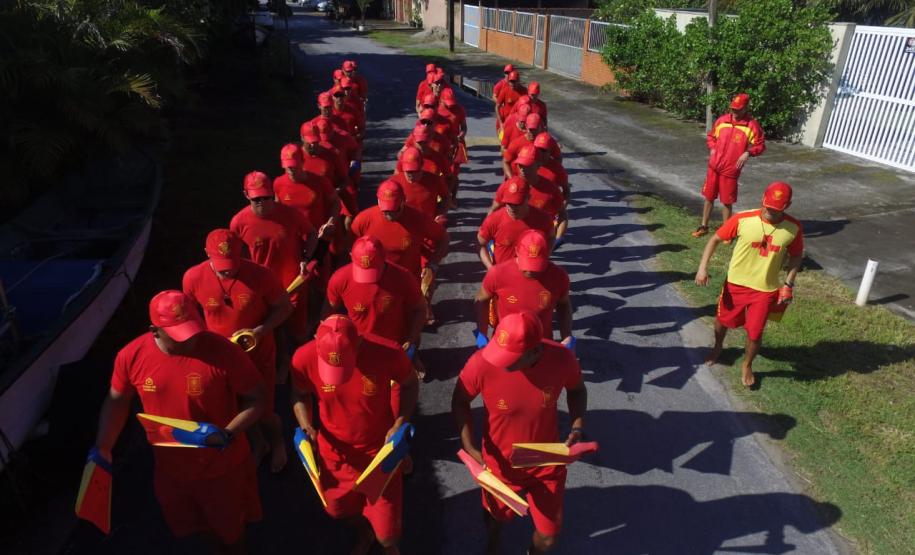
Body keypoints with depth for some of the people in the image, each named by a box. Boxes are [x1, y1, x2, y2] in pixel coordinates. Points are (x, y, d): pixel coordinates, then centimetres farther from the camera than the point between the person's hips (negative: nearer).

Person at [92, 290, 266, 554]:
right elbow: (117, 401, 2)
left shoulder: (223, 351, -27)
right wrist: (103, 448, -6)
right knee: (190, 524, 29)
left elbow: (256, 398, -17)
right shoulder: (131, 356, -15)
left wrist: (228, 434, -28)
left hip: (222, 467, -3)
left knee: (229, 528, 21)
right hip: (170, 468, 4)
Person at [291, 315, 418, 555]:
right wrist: (306, 427, -19)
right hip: (334, 451, 2)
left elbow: (410, 384, -7)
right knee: (339, 509, 26)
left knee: (386, 533, 4)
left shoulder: (388, 353, -29)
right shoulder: (304, 358, -24)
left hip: (379, 451, -2)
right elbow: (300, 394, -2)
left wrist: (400, 424, -20)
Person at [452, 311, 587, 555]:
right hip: (500, 464, 0)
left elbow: (576, 390, -2)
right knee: (496, 516, 27)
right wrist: (470, 447, -21)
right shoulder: (482, 363, -32)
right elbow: (459, 402, -11)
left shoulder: (562, 359, -27)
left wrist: (577, 427, -16)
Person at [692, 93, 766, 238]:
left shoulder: (752, 125, -9)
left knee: (727, 202, 4)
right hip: (714, 167, 4)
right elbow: (711, 136, 17)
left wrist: (748, 152, -20)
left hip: (731, 170, -3)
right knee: (709, 197, 13)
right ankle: (703, 226, 27)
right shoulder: (722, 120, 2)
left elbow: (760, 145, -3)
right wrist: (712, 149, 1)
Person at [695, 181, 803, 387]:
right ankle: (718, 347, 52)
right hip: (736, 283, 0)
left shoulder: (793, 229, -14)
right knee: (723, 320, 19)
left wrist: (788, 284, -4)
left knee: (755, 332, 6)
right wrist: (703, 267, -18)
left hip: (766, 289, 0)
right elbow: (715, 239, -9)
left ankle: (747, 366, 35)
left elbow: (796, 256, 3)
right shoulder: (742, 219, -19)